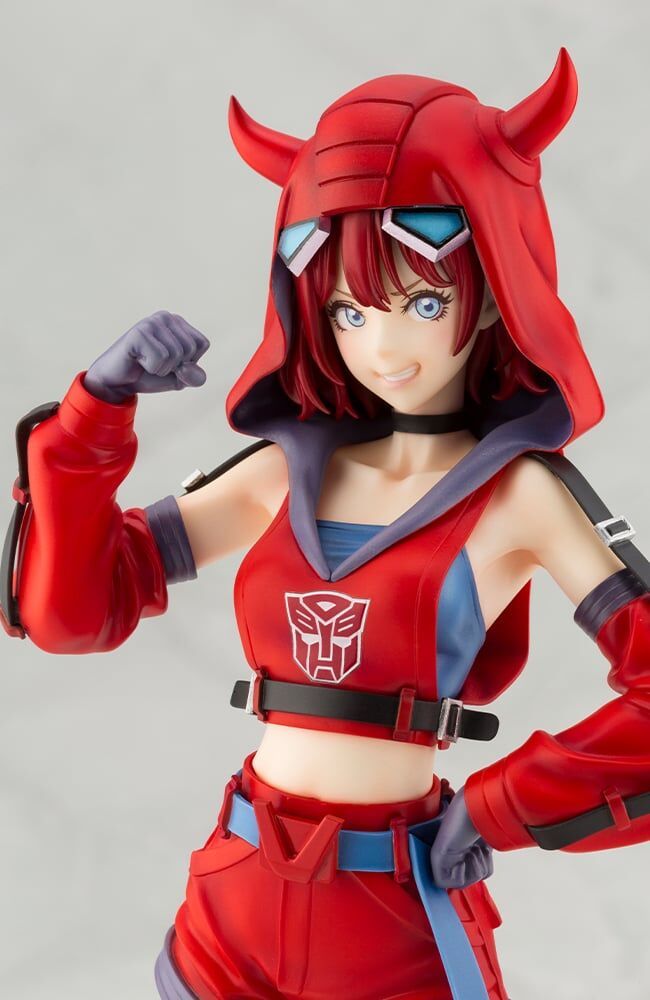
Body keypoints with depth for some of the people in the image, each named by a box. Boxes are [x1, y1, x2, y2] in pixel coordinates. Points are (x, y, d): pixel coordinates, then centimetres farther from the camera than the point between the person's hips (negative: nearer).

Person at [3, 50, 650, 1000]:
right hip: (236, 894, 4)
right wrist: (99, 406, -6)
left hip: (400, 914, -4)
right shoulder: (287, 469, 2)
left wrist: (501, 810, -11)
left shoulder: (520, 490, -9)